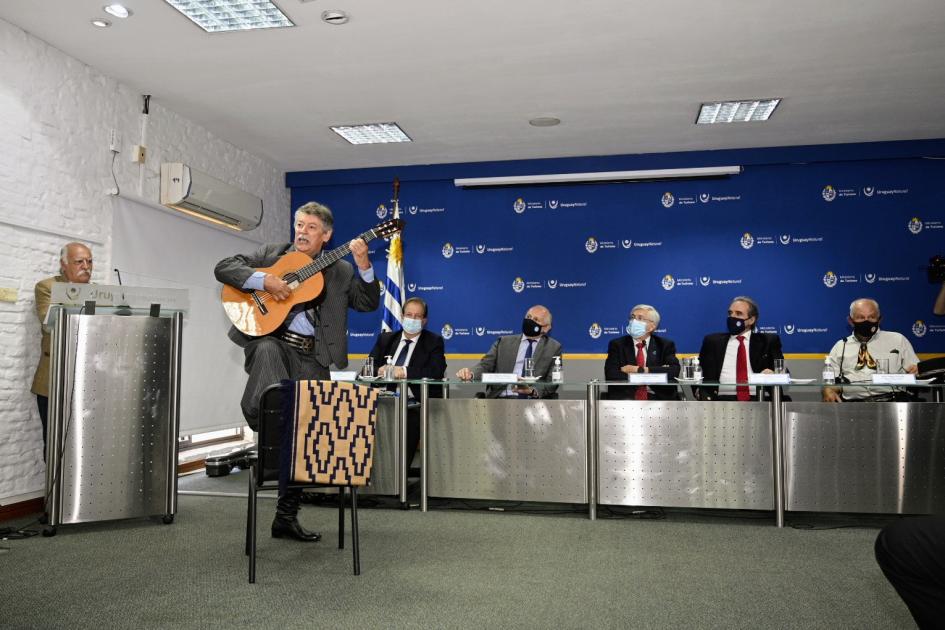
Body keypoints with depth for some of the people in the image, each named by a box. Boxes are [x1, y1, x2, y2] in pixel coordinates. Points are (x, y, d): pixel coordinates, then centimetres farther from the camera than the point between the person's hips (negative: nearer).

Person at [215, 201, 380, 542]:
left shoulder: (340, 271, 15)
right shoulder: (272, 253, 13)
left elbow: (368, 303, 5)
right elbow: (224, 267, 4)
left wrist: (364, 266, -10)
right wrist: (263, 280, -12)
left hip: (312, 358, 1)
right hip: (269, 339, -1)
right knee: (268, 350, -41)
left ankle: (286, 516, 14)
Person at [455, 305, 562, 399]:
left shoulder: (553, 348, 12)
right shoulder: (504, 342, 18)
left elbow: (552, 381, 2)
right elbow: (485, 365, 9)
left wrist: (533, 391, -20)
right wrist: (470, 374, -16)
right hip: (501, 399, 2)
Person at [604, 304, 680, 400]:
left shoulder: (665, 345, 11)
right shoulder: (617, 345, 8)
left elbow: (674, 371, -6)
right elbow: (611, 374, -7)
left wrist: (639, 370, -10)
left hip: (658, 400, 1)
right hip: (624, 400, -1)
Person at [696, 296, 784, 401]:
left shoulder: (768, 341, 18)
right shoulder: (712, 341, 20)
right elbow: (699, 371, 14)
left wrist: (772, 374, -14)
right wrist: (702, 392, -8)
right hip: (722, 400, -1)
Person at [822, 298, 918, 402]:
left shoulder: (898, 340, 21)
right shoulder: (840, 347, 20)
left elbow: (915, 370, 17)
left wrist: (915, 370, -7)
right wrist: (828, 392, -7)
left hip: (892, 401, 0)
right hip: (852, 404, 0)